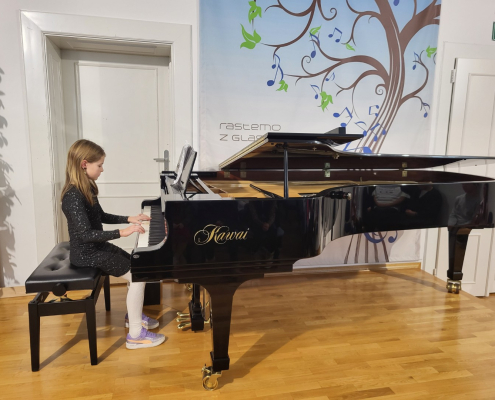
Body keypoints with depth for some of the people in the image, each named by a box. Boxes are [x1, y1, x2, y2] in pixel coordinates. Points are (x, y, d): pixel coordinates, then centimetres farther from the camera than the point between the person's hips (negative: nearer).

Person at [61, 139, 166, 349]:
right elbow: (85, 234, -31)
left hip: (97, 247, 10)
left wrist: (129, 219, 12)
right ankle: (135, 335, -5)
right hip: (87, 253, -10)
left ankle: (133, 314, 29)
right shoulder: (73, 196, -25)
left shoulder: (85, 189, 6)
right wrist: (123, 232, -35)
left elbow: (101, 217, 19)